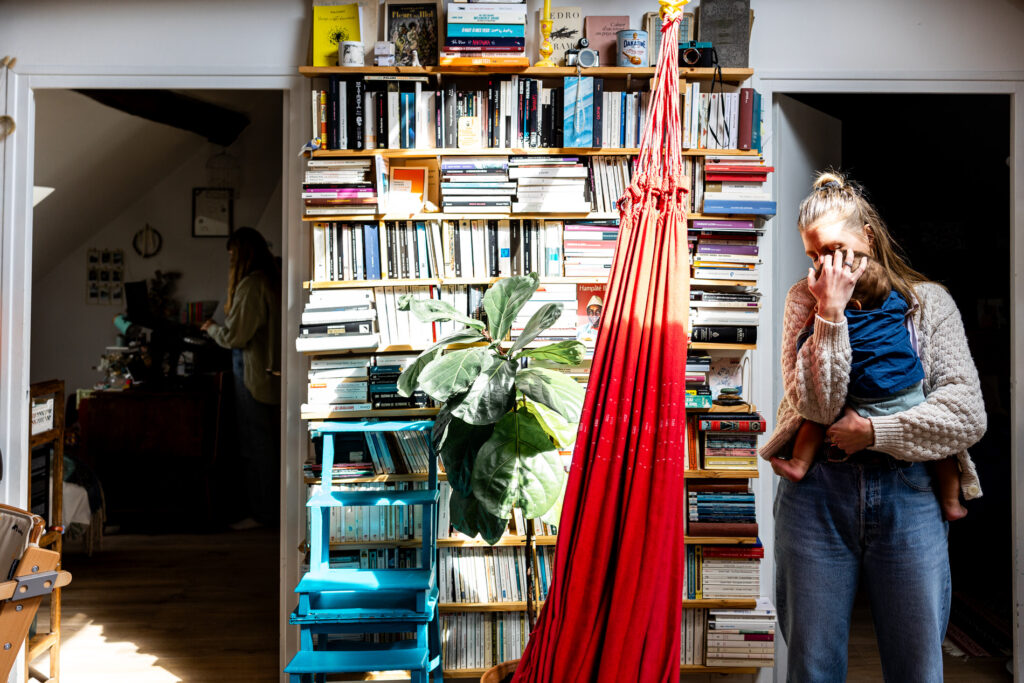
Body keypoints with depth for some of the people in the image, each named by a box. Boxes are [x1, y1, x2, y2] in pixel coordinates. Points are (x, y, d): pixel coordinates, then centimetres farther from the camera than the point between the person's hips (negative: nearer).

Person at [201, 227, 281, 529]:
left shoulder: (251, 285, -19)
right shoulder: (273, 280, 9)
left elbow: (233, 336, -16)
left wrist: (211, 328, 2)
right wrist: (221, 327, 22)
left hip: (252, 374, -9)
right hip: (271, 372, 9)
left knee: (255, 445, -1)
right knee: (270, 443, 14)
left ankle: (260, 513, 7)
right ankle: (268, 507, 24)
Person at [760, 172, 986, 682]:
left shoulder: (928, 300, 5)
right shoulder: (806, 298, 4)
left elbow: (968, 415, -4)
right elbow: (816, 404, -10)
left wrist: (873, 432, -9)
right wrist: (831, 312, -13)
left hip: (909, 498, 1)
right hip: (816, 493, 0)